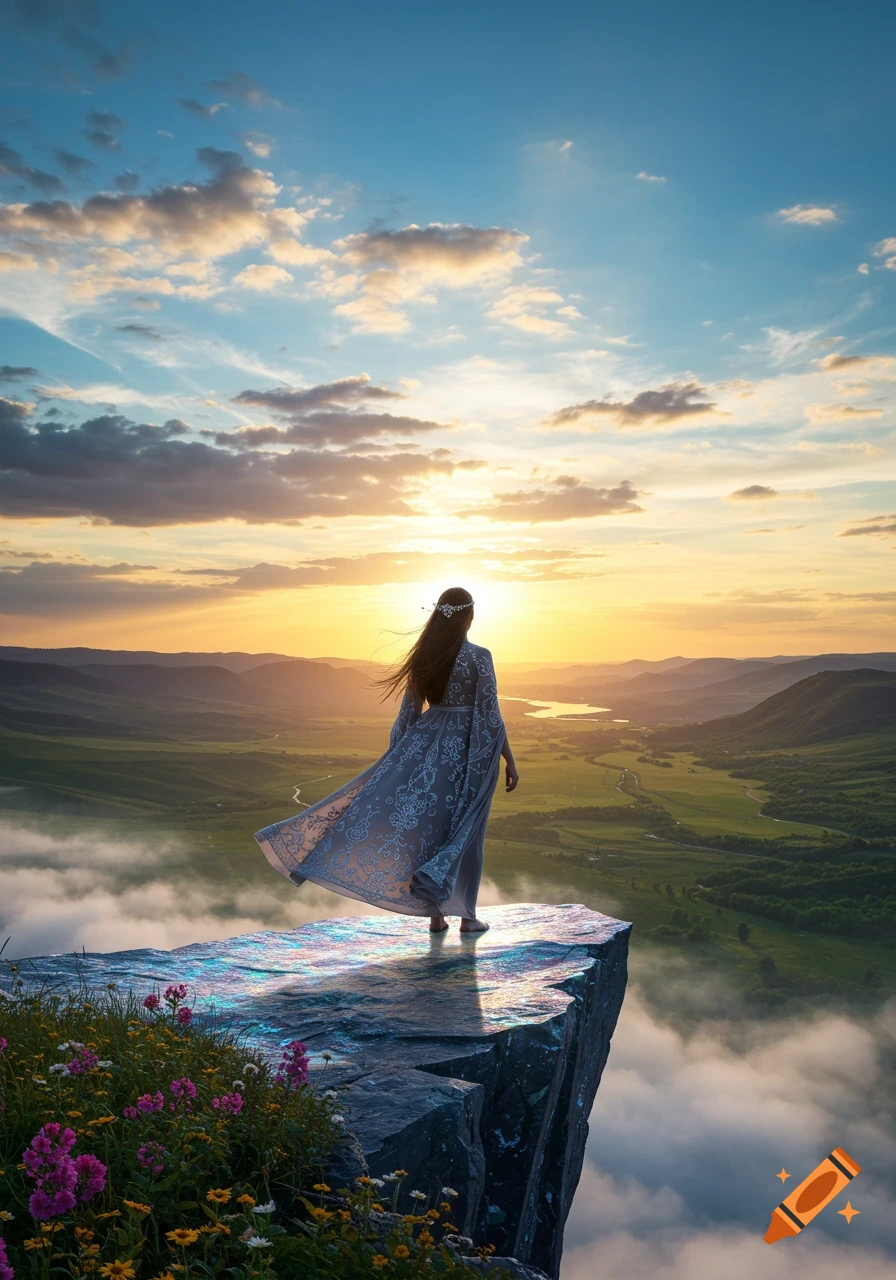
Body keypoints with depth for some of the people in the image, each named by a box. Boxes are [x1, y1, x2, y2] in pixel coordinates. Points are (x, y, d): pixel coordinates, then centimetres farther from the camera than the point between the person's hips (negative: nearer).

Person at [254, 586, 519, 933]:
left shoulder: (423, 656, 1)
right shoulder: (479, 656, -12)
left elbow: (408, 714, 6)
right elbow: (491, 715, -13)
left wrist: (395, 762, 16)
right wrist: (509, 761, -5)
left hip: (429, 744, 3)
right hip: (471, 750, -3)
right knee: (464, 831, 7)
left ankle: (435, 914, 9)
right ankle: (467, 915, 14)